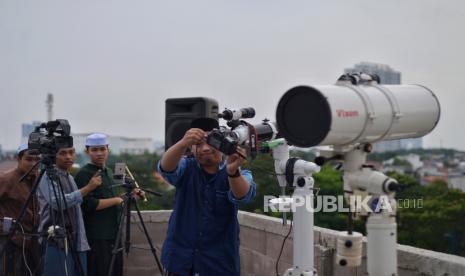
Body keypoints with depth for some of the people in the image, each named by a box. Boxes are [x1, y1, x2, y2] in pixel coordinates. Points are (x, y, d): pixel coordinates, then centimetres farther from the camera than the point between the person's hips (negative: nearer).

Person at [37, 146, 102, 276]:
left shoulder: (70, 178, 18)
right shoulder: (48, 177, -7)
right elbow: (58, 202, -22)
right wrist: (88, 188, -19)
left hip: (76, 242, 8)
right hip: (57, 242, -8)